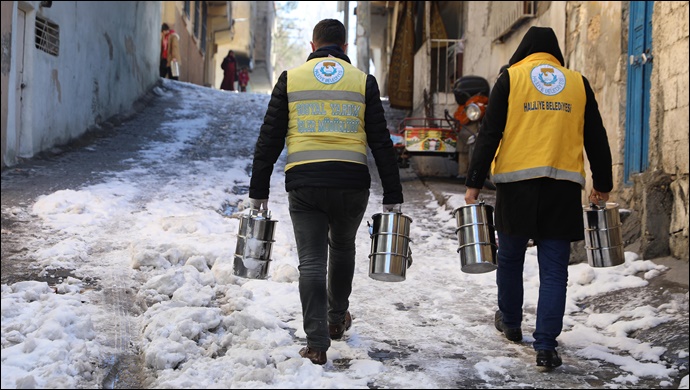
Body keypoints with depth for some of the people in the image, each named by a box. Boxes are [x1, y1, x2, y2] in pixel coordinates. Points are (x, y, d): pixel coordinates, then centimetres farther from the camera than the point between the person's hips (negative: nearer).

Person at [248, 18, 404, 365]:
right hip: (352, 183, 1)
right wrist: (393, 196, 6)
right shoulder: (363, 82, 6)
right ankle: (337, 319, 39)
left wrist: (258, 191, 8)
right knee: (343, 248, 24)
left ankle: (317, 344, -3)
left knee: (311, 262, 3)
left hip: (304, 183, -1)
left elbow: (269, 139, 4)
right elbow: (381, 142, 3)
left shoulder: (290, 79, 6)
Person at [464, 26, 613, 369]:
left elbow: (489, 134, -3)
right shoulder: (578, 83, 11)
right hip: (563, 186, 1)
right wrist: (603, 186, 20)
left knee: (510, 257, 18)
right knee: (554, 269, 3)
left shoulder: (510, 78, 4)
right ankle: (545, 346, -3)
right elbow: (596, 139, 11)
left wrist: (474, 183, -2)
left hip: (517, 183, -1)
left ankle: (510, 322, 35)